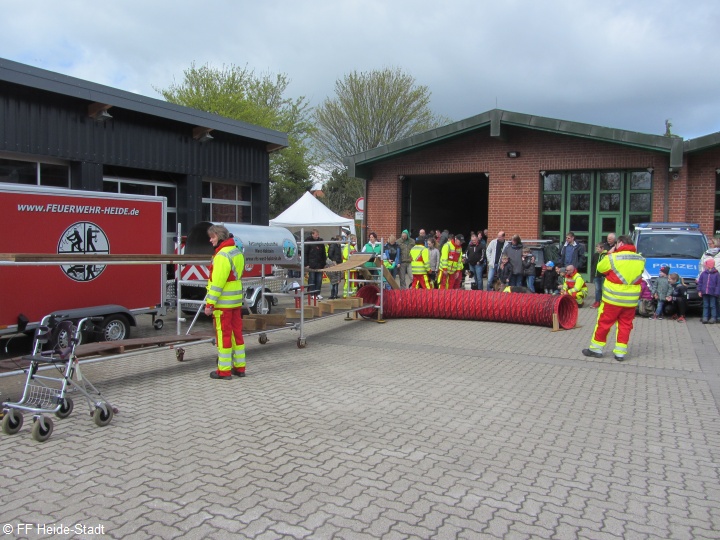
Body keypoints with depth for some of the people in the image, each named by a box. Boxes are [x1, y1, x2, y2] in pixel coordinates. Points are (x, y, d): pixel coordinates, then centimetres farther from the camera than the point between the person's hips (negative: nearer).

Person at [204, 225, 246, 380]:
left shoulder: (222, 255, -17)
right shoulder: (237, 252, 12)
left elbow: (217, 282, -22)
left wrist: (209, 304, -20)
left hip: (223, 303, -9)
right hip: (237, 301, 9)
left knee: (223, 335, -2)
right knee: (237, 333, 13)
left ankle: (224, 370, 5)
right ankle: (239, 367, 20)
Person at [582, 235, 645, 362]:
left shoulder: (613, 258, -13)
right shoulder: (640, 259, 3)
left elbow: (600, 267, 1)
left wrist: (610, 254, 12)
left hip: (613, 298, -4)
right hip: (631, 300, 4)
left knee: (604, 323, 6)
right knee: (625, 325, 11)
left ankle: (596, 349, 15)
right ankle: (620, 353, 12)